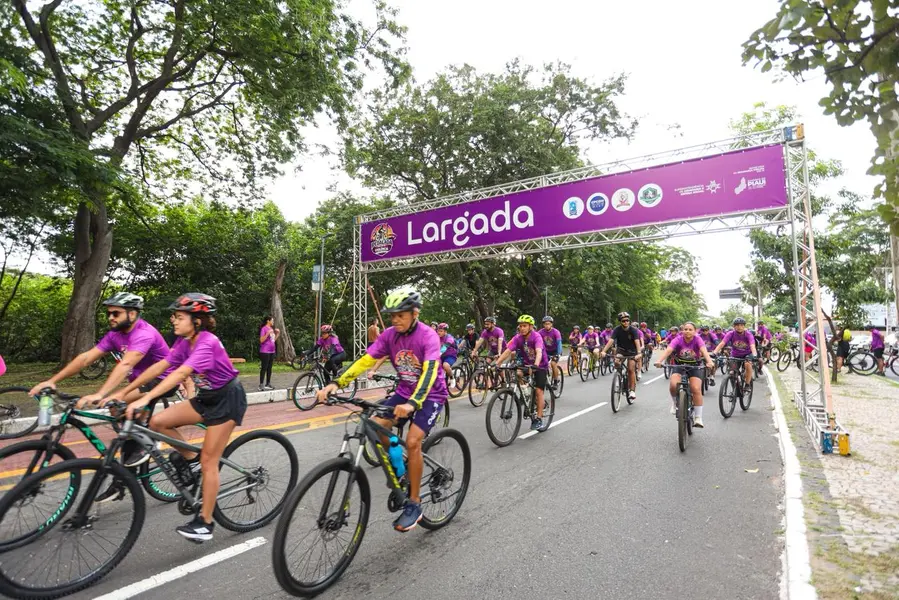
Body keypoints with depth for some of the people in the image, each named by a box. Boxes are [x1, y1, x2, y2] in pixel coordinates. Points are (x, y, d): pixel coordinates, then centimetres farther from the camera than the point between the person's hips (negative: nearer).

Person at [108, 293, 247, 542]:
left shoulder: (207, 342, -26)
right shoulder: (186, 342, 1)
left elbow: (180, 373, -38)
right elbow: (159, 367, 0)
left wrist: (145, 399, -45)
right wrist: (123, 392, -4)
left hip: (228, 400, -8)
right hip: (207, 398, 8)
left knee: (208, 462, -4)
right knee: (157, 422, -5)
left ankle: (205, 523, 10)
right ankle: (192, 460, 14)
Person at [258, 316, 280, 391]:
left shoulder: (271, 329, 16)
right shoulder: (264, 329, -8)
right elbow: (261, 340, -15)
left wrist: (278, 333, 10)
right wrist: (268, 333, -24)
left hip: (272, 351, 8)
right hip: (265, 352, -8)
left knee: (269, 368, 10)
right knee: (264, 368, -8)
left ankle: (268, 384, 16)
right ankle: (261, 385, -6)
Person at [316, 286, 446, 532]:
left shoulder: (428, 336, -24)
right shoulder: (389, 335, -9)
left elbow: (430, 371, -36)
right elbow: (365, 361, -15)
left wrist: (412, 403, -52)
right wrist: (335, 384, -28)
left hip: (430, 395, -5)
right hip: (405, 392, 5)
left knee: (412, 441, -21)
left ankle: (414, 504, -2)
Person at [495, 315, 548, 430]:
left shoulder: (536, 337, -26)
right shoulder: (517, 338, -15)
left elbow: (539, 352, -42)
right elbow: (507, 351, -24)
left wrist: (535, 365, -60)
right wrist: (496, 364, -37)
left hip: (540, 366, -5)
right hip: (526, 364, 5)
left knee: (538, 391, -12)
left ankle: (539, 419, -4)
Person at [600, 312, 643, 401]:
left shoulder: (633, 330, -20)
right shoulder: (617, 330, -18)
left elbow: (637, 341, -33)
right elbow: (611, 340, -29)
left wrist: (639, 353, -50)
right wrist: (603, 351, -44)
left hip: (632, 351, -1)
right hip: (621, 350, 1)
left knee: (630, 369, -15)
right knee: (616, 361, -28)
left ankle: (632, 390, -4)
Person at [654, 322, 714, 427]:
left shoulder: (697, 339, -15)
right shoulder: (678, 340, -15)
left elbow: (704, 351, -32)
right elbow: (668, 350, -31)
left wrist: (709, 362, -53)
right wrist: (659, 361, -48)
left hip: (695, 367, 0)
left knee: (696, 389, -18)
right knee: (673, 385, -25)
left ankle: (698, 418, -6)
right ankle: (675, 402, 7)